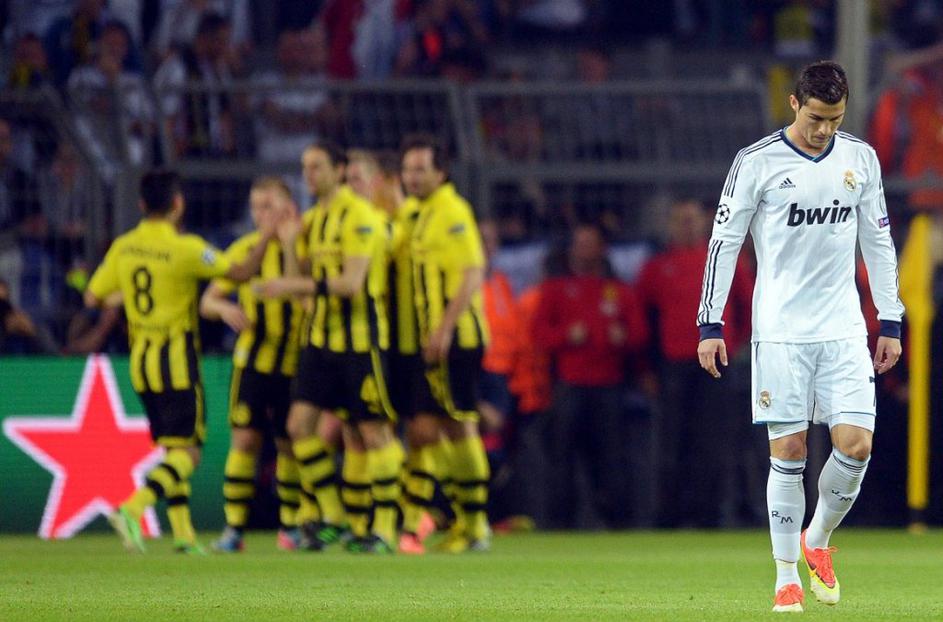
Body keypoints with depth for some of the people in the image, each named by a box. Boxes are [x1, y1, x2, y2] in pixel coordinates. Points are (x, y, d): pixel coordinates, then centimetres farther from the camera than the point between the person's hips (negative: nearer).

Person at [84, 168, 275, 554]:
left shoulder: (123, 248, 1)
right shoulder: (185, 248, -15)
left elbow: (93, 298, 7)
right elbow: (241, 273, -9)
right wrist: (266, 239, 4)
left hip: (141, 360, 6)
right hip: (176, 359, -6)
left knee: (172, 447, 15)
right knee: (188, 453, -5)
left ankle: (183, 533, 12)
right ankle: (132, 509, -24)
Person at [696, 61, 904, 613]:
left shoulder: (861, 159, 7)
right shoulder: (758, 162, -4)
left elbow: (879, 242, 15)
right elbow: (724, 242, 0)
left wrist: (891, 322, 11)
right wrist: (711, 325, -4)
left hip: (844, 329, 3)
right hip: (781, 332, -3)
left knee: (856, 444, -8)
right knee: (788, 452, -4)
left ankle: (818, 541, 18)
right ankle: (787, 579, 4)